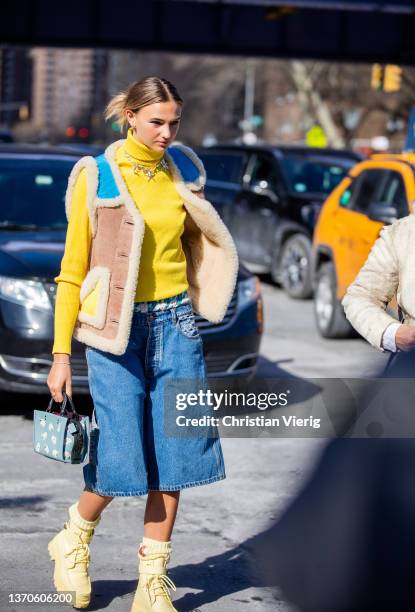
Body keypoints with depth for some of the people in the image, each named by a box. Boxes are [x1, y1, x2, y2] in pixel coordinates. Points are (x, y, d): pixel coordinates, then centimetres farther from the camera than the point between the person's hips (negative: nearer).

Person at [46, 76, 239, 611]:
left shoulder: (183, 170, 8)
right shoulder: (96, 178, -5)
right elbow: (73, 270, -4)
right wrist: (61, 354, -7)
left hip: (174, 322, 4)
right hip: (116, 327, -4)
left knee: (174, 452, 1)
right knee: (122, 457, -7)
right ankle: (74, 540, 23)